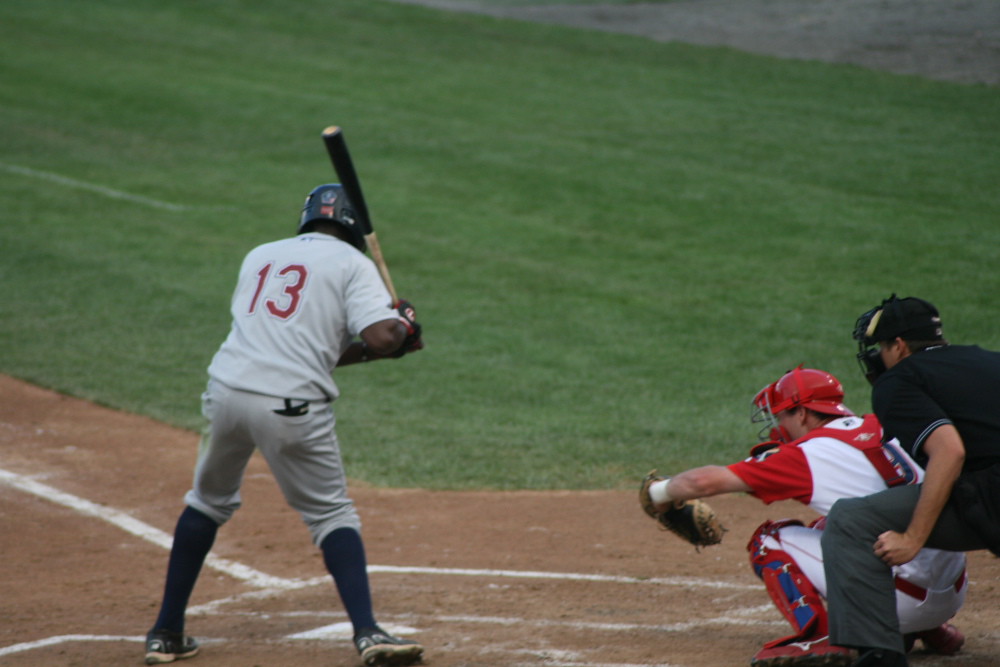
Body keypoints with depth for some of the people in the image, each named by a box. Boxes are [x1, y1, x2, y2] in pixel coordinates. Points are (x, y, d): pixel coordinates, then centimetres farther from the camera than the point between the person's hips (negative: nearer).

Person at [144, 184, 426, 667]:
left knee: (209, 500, 24)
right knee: (332, 515, 8)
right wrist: (404, 325, 16)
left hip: (227, 389, 4)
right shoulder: (351, 262, 7)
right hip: (291, 408, -4)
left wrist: (371, 350, 27)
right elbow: (381, 337, -7)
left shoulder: (260, 257, 23)